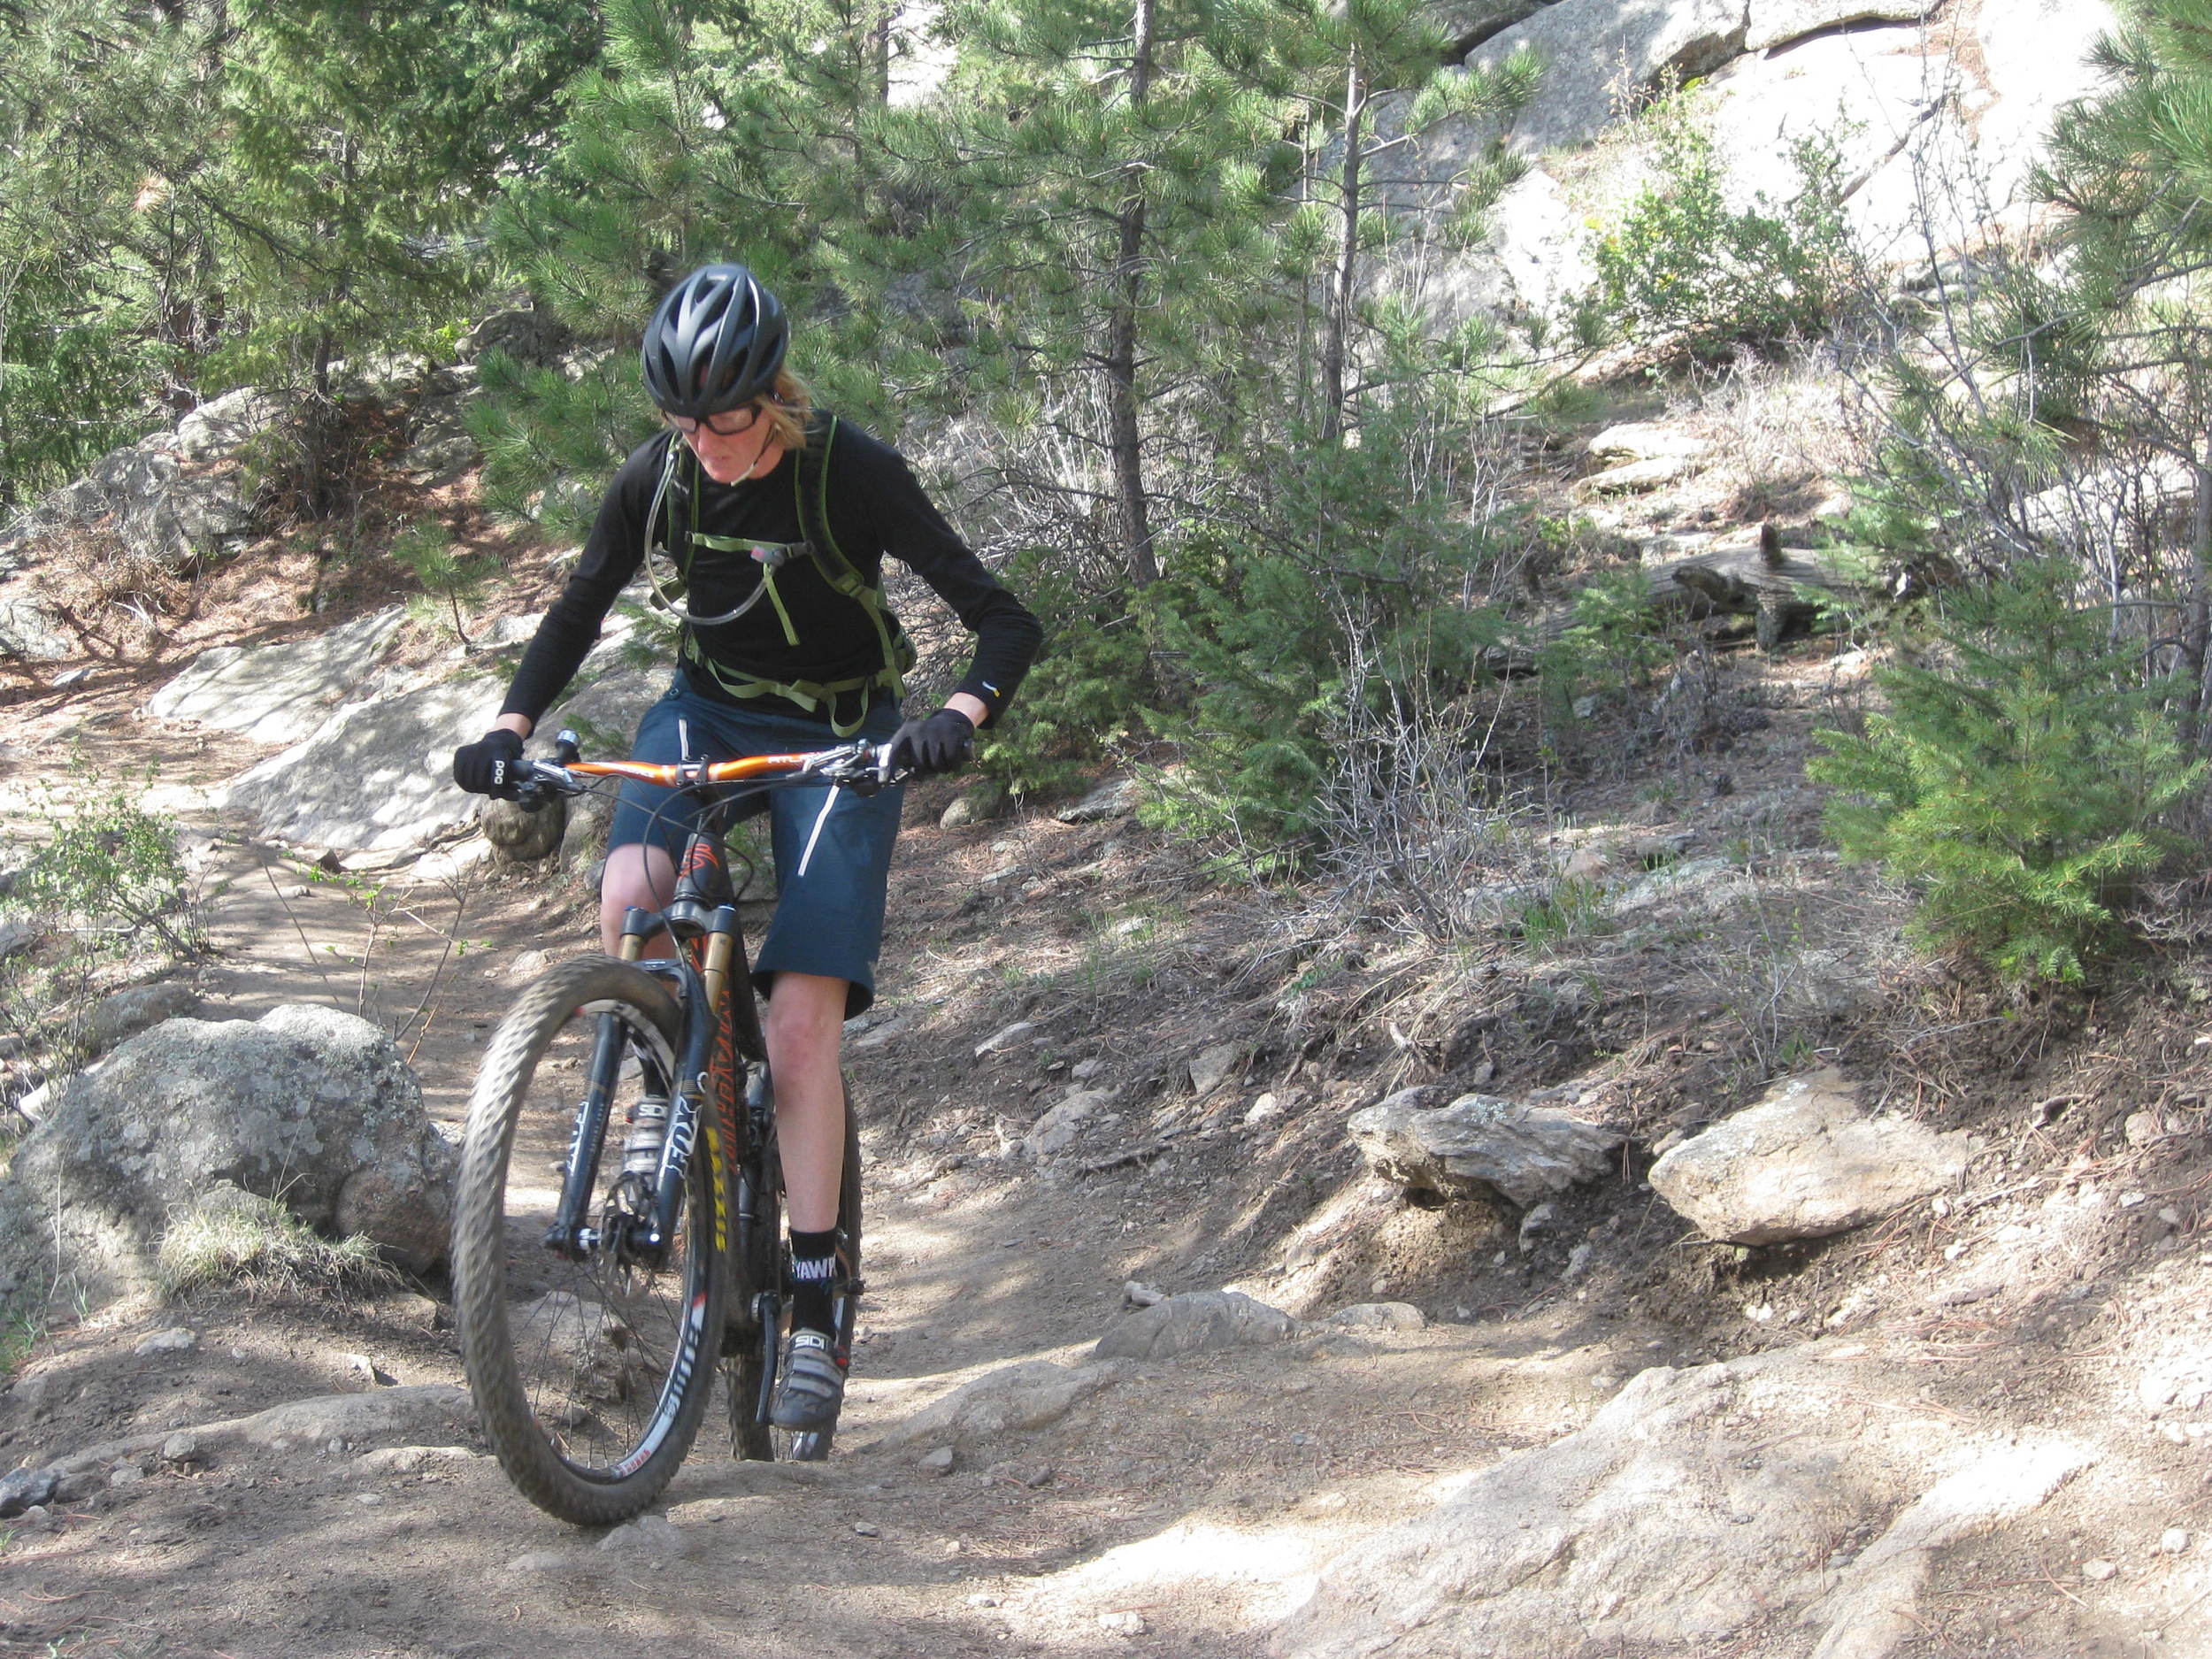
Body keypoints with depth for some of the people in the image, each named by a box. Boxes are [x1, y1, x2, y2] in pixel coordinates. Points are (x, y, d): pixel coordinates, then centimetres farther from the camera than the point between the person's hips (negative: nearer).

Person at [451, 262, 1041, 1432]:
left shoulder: (851, 474, -23)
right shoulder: (657, 479, -13)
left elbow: (1002, 620, -24)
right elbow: (580, 610, 3)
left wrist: (958, 717, -45)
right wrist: (510, 725, -13)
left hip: (840, 737, -3)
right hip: (709, 709, 3)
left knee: (803, 1026, -14)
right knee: (629, 907, -29)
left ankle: (816, 1312, -6)